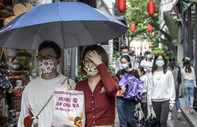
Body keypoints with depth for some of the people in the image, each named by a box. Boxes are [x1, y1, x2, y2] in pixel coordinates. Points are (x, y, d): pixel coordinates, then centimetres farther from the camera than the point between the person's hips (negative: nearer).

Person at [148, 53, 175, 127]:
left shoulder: (168, 73, -2)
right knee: (158, 121, 11)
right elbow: (150, 88, 9)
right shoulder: (152, 74, 5)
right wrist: (149, 101, 8)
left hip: (165, 100, -3)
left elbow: (172, 88, -1)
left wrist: (172, 102, -4)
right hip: (155, 101, 3)